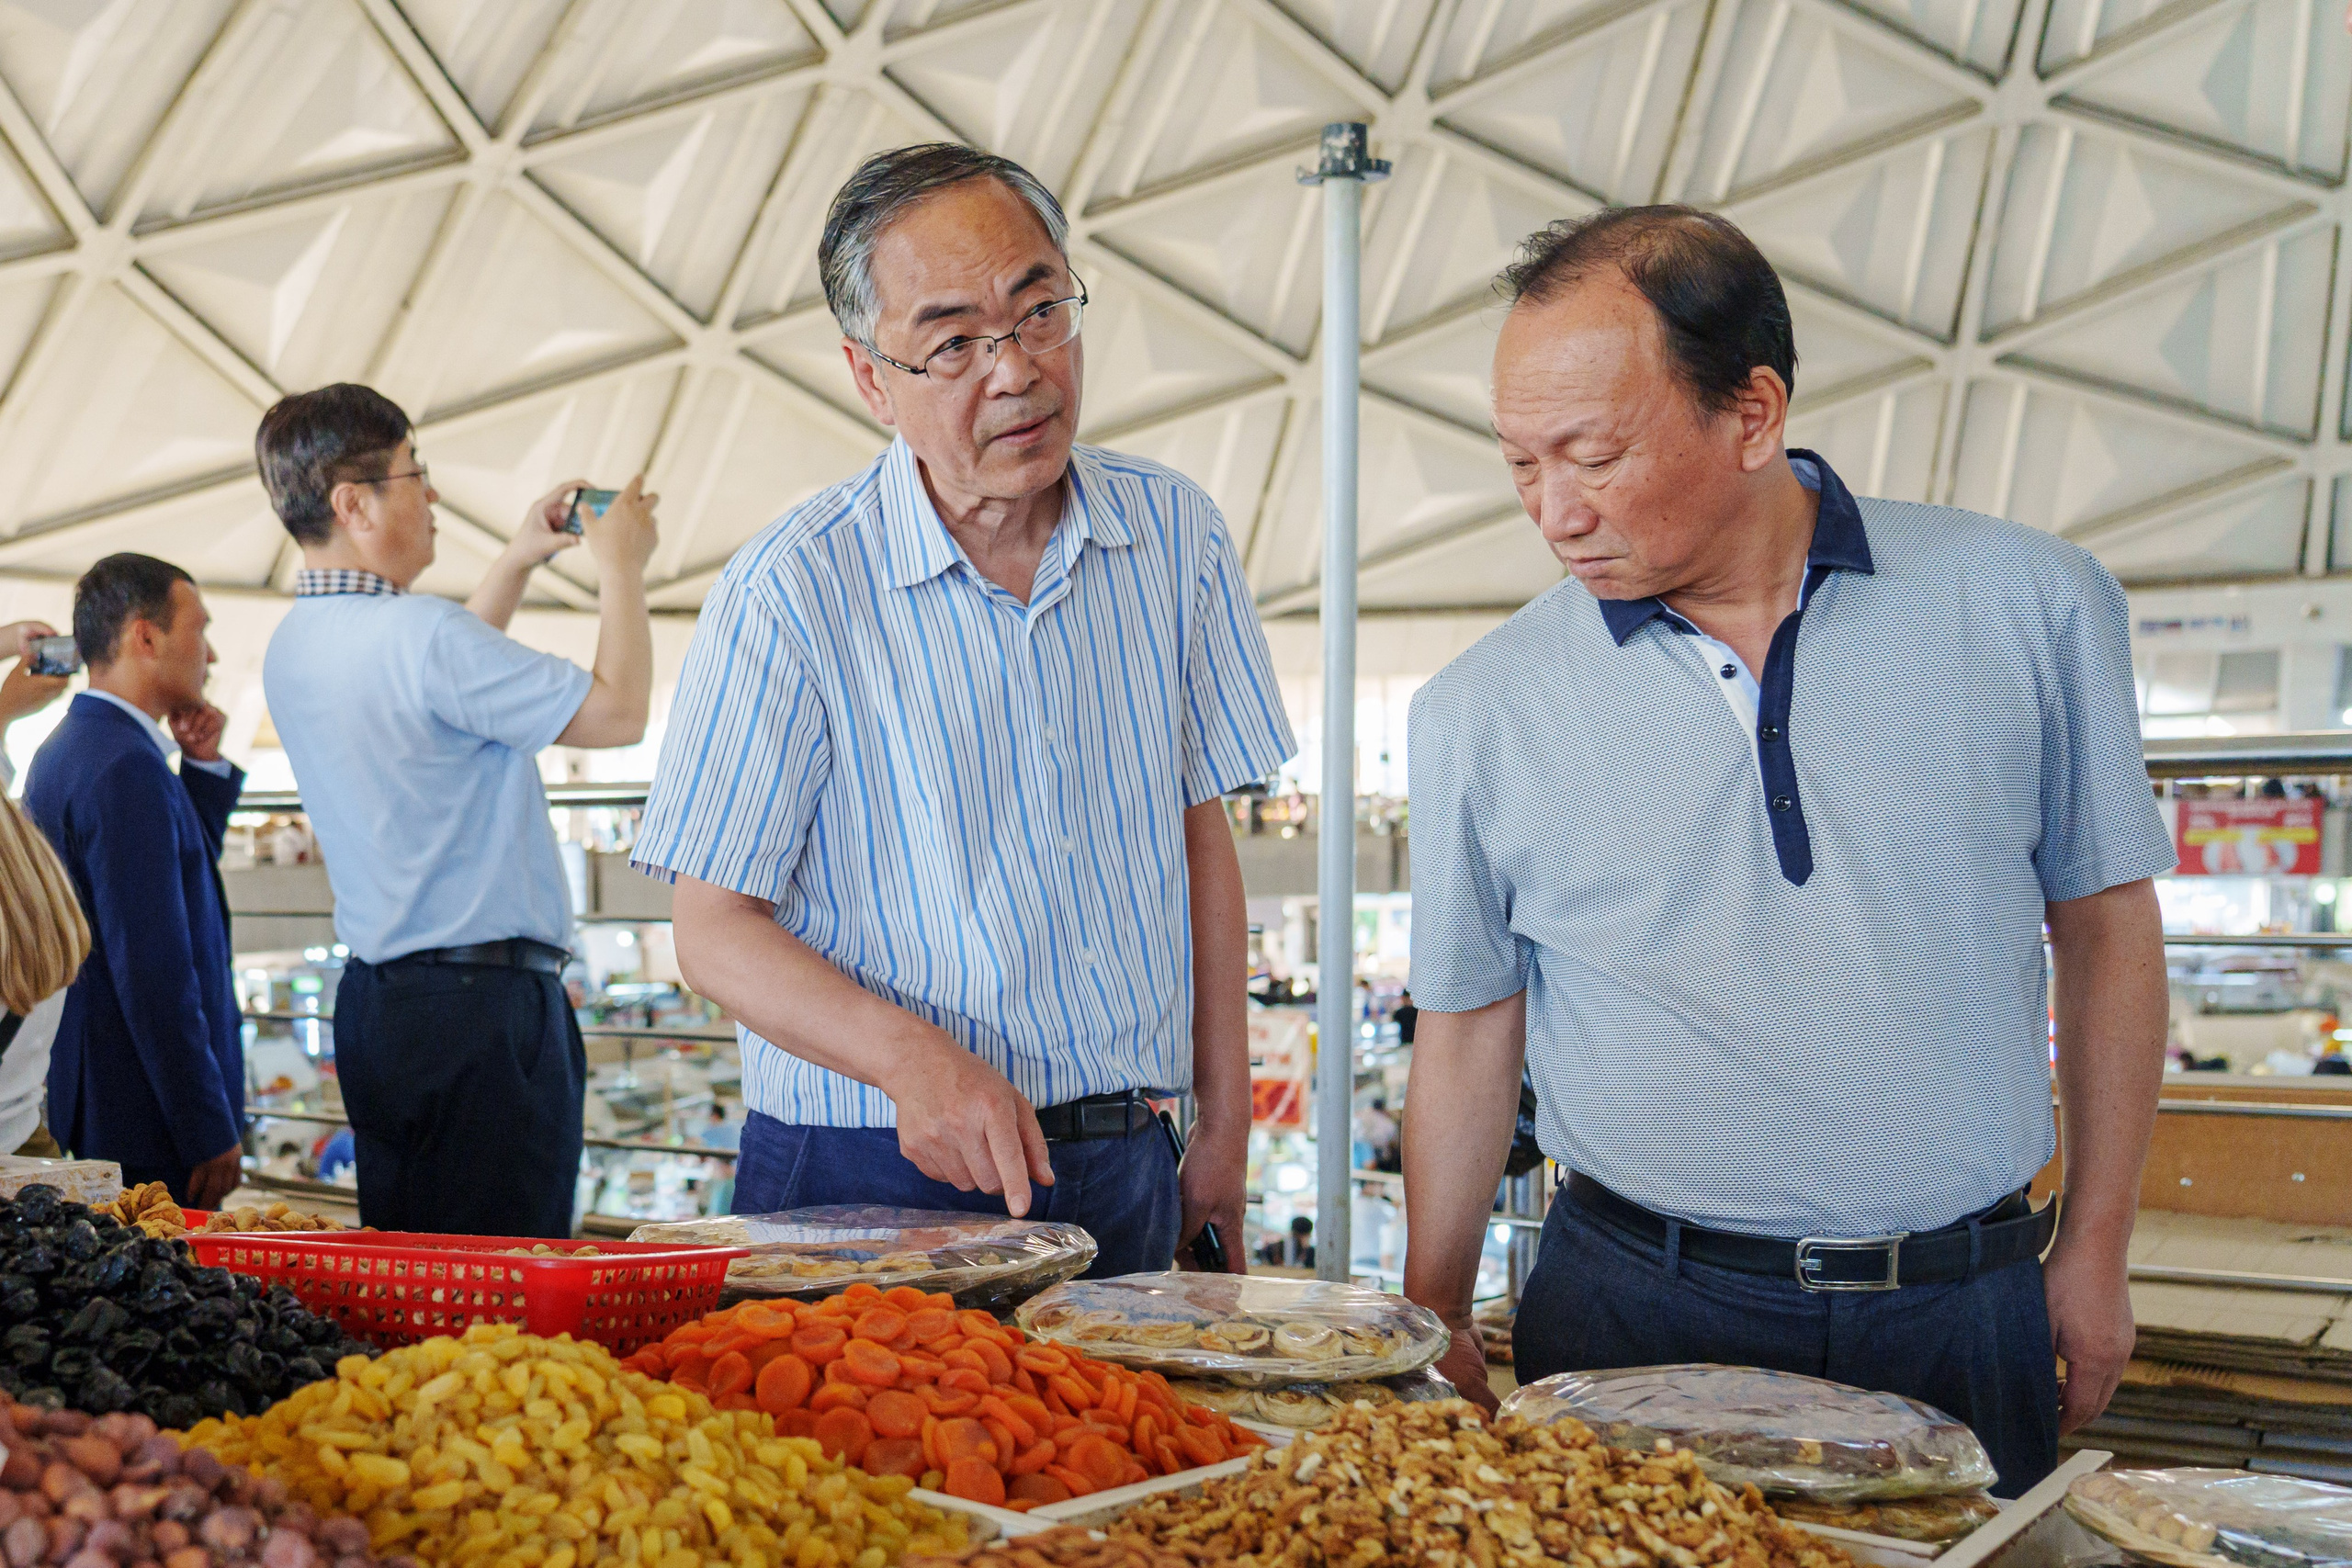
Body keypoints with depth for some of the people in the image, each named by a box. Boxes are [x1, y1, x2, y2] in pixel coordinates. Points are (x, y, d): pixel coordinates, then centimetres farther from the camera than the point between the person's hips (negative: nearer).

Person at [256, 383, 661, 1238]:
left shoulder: (291, 646, 11)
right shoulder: (418, 631, -18)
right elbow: (617, 712, -12)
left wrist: (515, 564, 29)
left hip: (376, 998, 10)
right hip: (480, 1006, -10)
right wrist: (622, 568, 1)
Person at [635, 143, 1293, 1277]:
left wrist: (1225, 1129, 7)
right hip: (868, 1184, -4)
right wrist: (911, 1054, -27)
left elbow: (1200, 836, 9)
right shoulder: (791, 590, -13)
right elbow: (715, 929, -10)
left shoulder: (1174, 533, 1)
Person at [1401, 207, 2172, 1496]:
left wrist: (2097, 1248, 7)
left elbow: (2105, 921, 5)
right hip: (1632, 1315, 0)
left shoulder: (2027, 609, -4)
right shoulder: (1480, 711, -5)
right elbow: (1468, 1036, 4)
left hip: (1963, 1323, 1)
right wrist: (1436, 1328, 5)